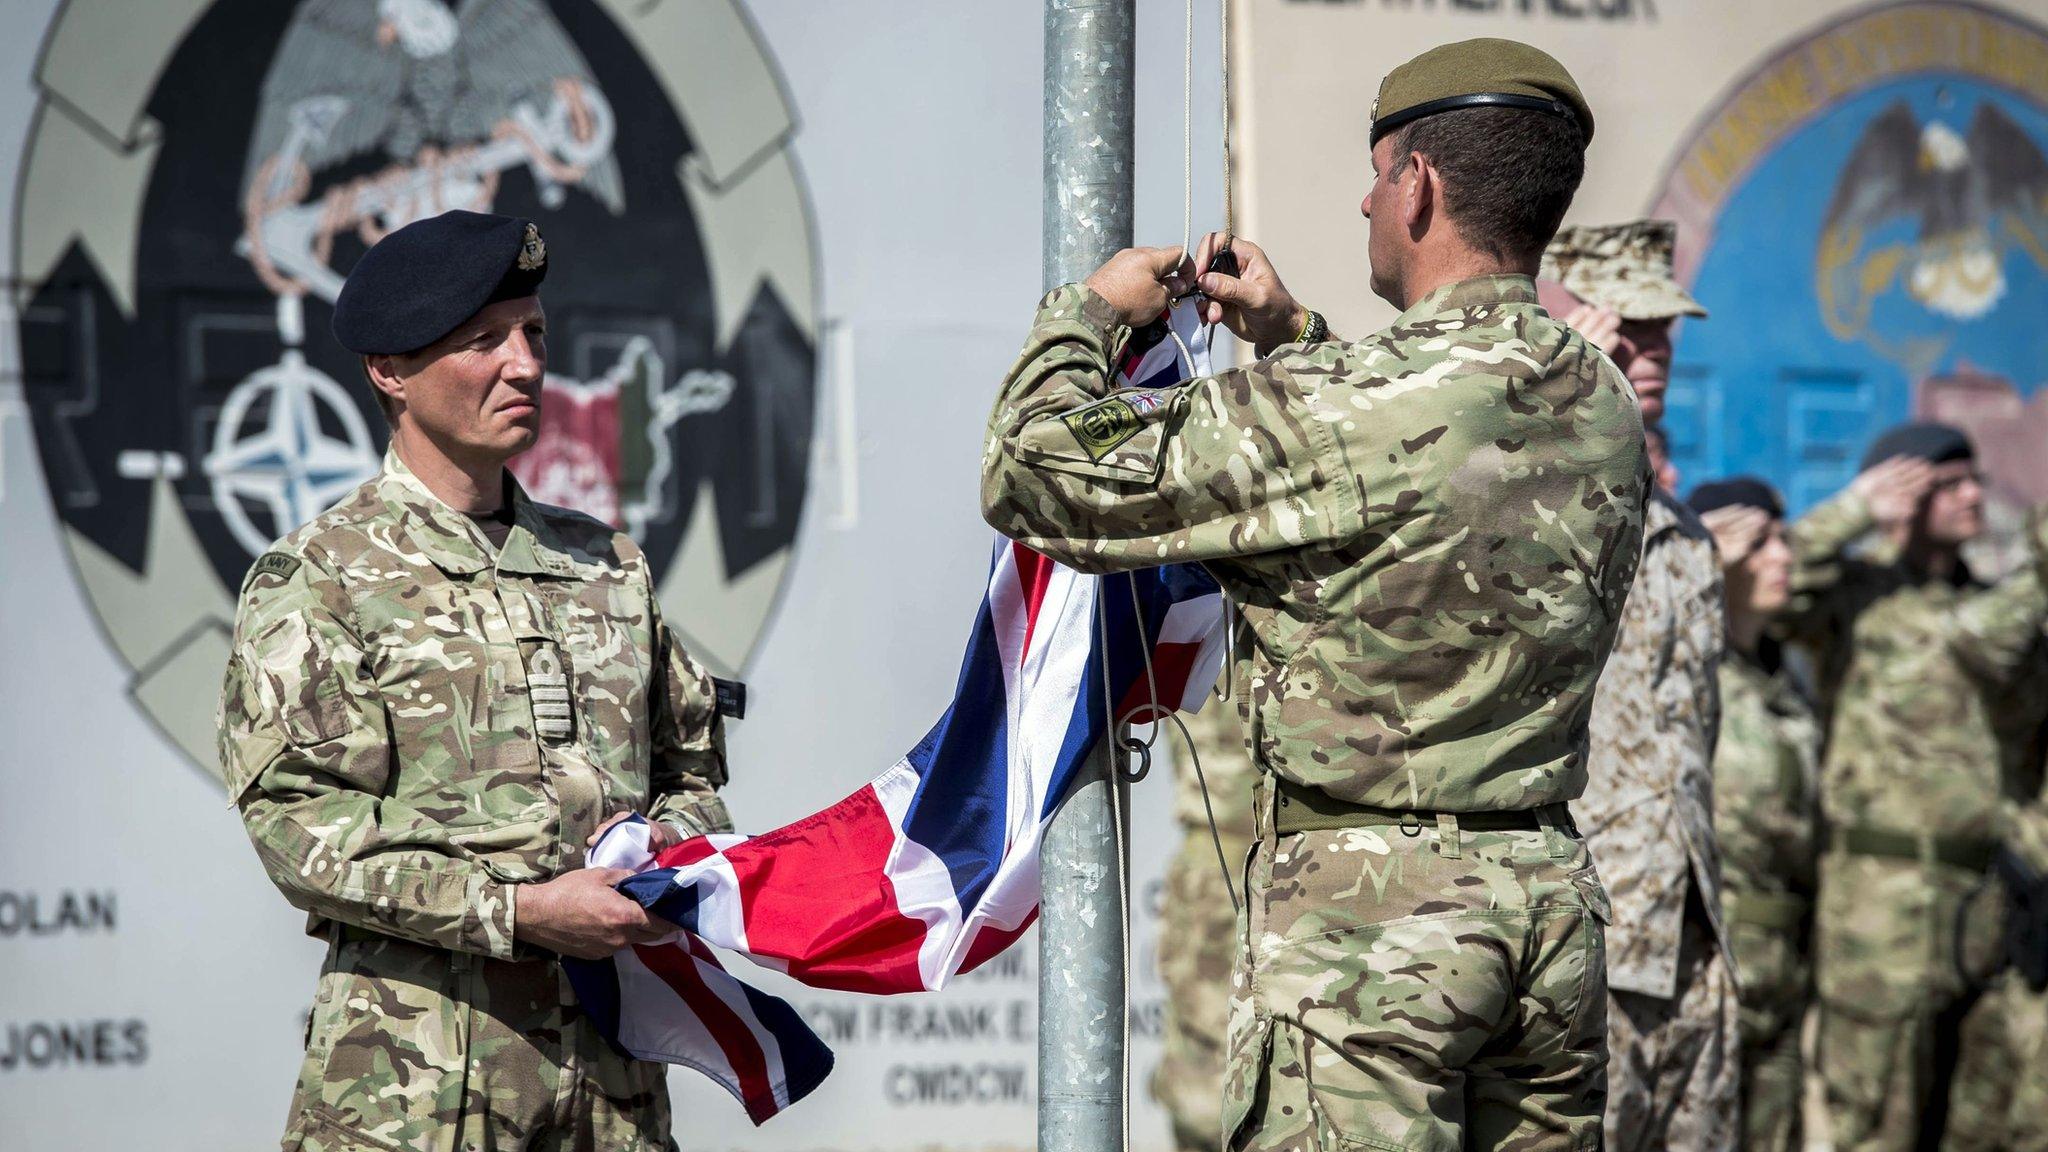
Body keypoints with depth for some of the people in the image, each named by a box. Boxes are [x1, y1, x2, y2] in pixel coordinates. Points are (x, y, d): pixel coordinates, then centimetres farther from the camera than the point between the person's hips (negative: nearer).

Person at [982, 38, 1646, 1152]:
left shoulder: (1334, 410, -17)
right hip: (1552, 892, 7)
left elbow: (1031, 478, -10)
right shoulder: (1604, 409, 7)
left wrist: (1090, 309, 7)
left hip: (1366, 910, -7)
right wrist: (1296, 338, 27)